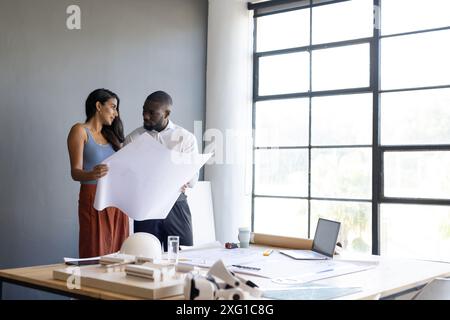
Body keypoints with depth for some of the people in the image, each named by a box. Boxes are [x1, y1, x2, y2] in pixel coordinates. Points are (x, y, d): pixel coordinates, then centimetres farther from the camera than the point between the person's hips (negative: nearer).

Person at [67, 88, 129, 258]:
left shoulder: (110, 135, 20)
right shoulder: (80, 131, 0)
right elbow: (75, 172, -9)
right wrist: (92, 175, -30)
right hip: (94, 200, -6)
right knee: (96, 256, -7)